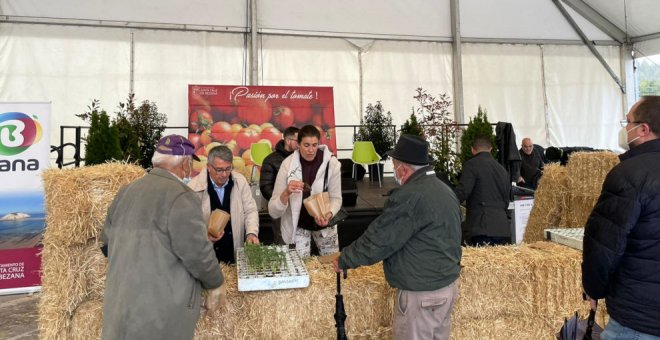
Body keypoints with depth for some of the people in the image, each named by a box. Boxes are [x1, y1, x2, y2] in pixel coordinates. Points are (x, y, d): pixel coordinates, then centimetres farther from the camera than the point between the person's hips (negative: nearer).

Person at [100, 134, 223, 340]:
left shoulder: (127, 191, 8)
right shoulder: (180, 196, -17)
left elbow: (107, 242, 17)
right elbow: (197, 253, -18)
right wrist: (215, 281, 0)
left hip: (120, 303, 7)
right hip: (161, 308, -7)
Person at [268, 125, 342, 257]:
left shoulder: (331, 163, -19)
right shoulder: (288, 164, -20)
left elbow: (336, 198, -8)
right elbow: (273, 212, -20)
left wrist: (328, 215, -27)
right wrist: (286, 193, -39)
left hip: (323, 222, 2)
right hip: (297, 225, -1)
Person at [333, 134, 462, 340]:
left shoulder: (409, 196, -23)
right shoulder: (445, 190, 8)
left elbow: (378, 239, -18)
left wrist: (344, 259, -4)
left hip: (422, 293, -9)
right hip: (448, 284, 9)